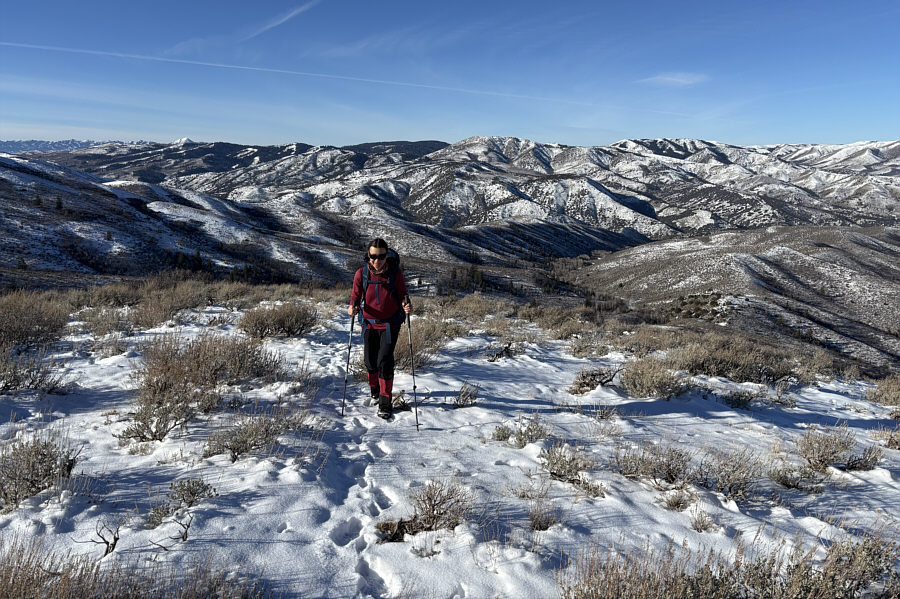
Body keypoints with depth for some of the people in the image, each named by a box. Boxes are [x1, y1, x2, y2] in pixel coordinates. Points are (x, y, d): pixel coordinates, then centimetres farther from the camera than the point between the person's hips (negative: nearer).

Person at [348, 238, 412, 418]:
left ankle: (385, 401, 1)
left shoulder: (395, 272, -11)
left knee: (385, 360, -11)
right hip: (369, 322, 3)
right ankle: (374, 388, 41)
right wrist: (352, 307, -20)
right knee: (370, 360, 12)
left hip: (390, 323, -2)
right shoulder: (361, 273, -7)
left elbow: (403, 294, -1)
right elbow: (355, 295, 1)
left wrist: (406, 305, -23)